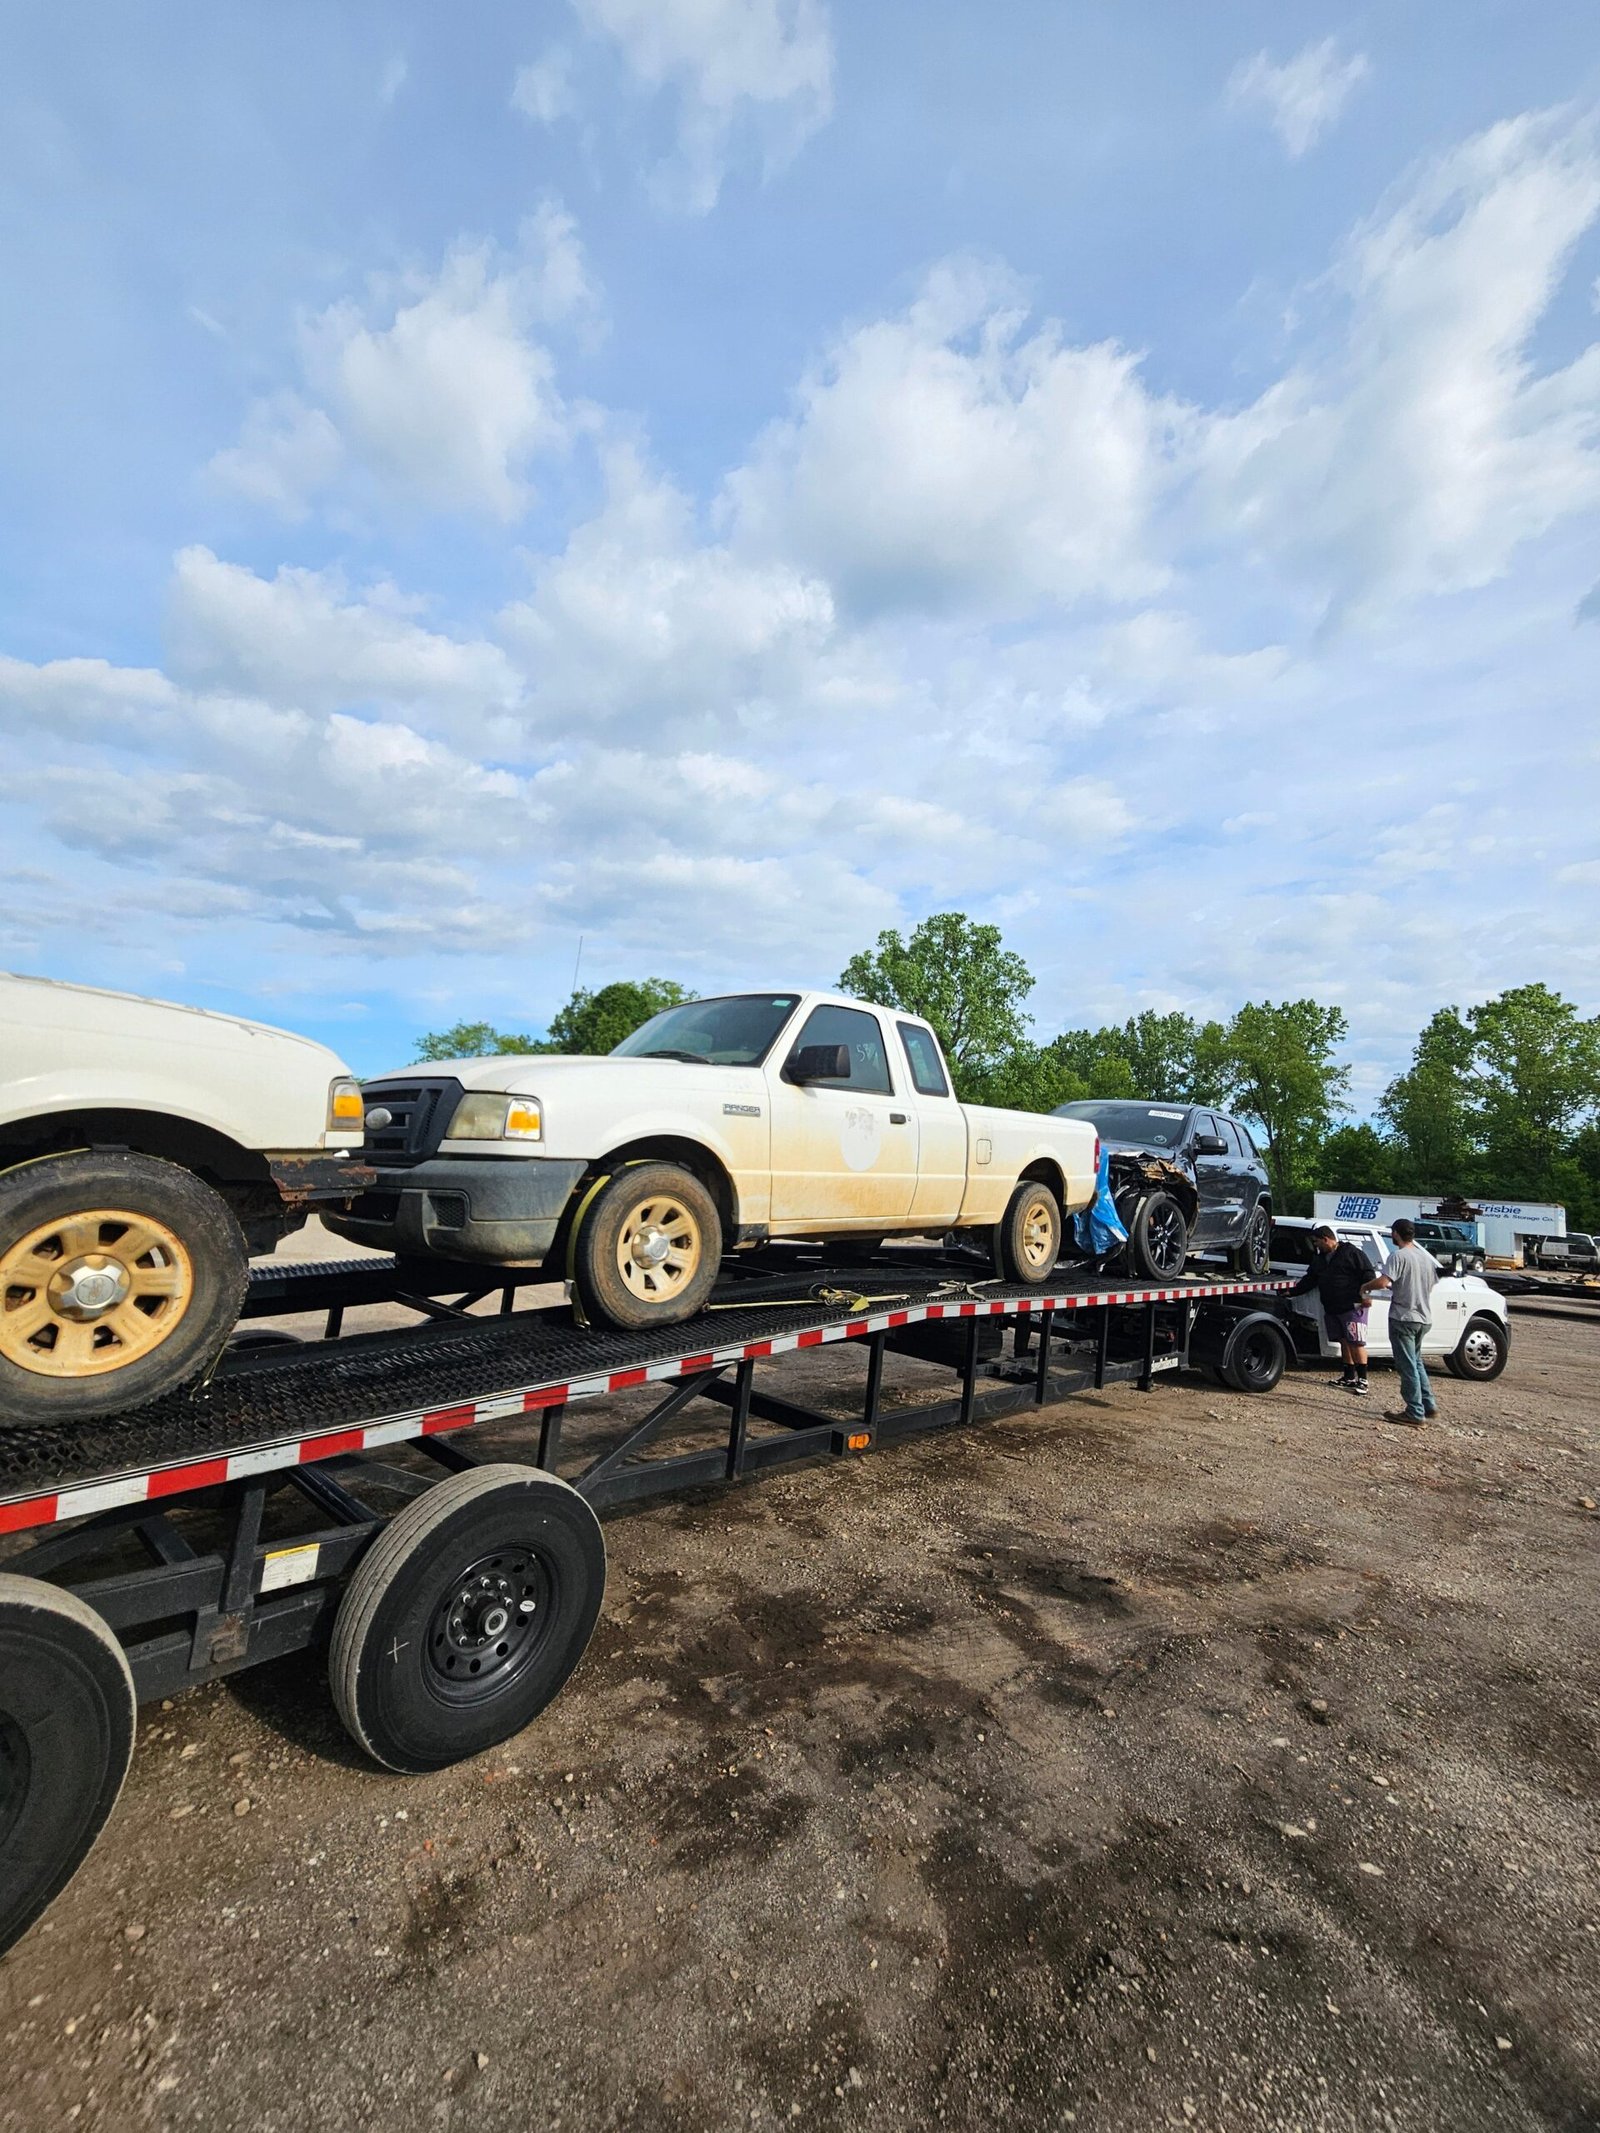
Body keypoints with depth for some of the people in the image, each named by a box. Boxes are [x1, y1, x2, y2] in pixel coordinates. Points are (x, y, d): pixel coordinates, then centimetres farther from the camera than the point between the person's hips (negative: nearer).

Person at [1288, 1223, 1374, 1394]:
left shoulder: (1350, 1252, -7)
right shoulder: (1319, 1258, 17)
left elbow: (1367, 1273, -10)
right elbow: (1309, 1280, 21)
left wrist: (1366, 1294, -18)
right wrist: (1291, 1292, 17)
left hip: (1352, 1307, -8)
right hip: (1331, 1309, 8)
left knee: (1356, 1342, -7)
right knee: (1344, 1341, 11)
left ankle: (1362, 1379, -1)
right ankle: (1350, 1377, 19)